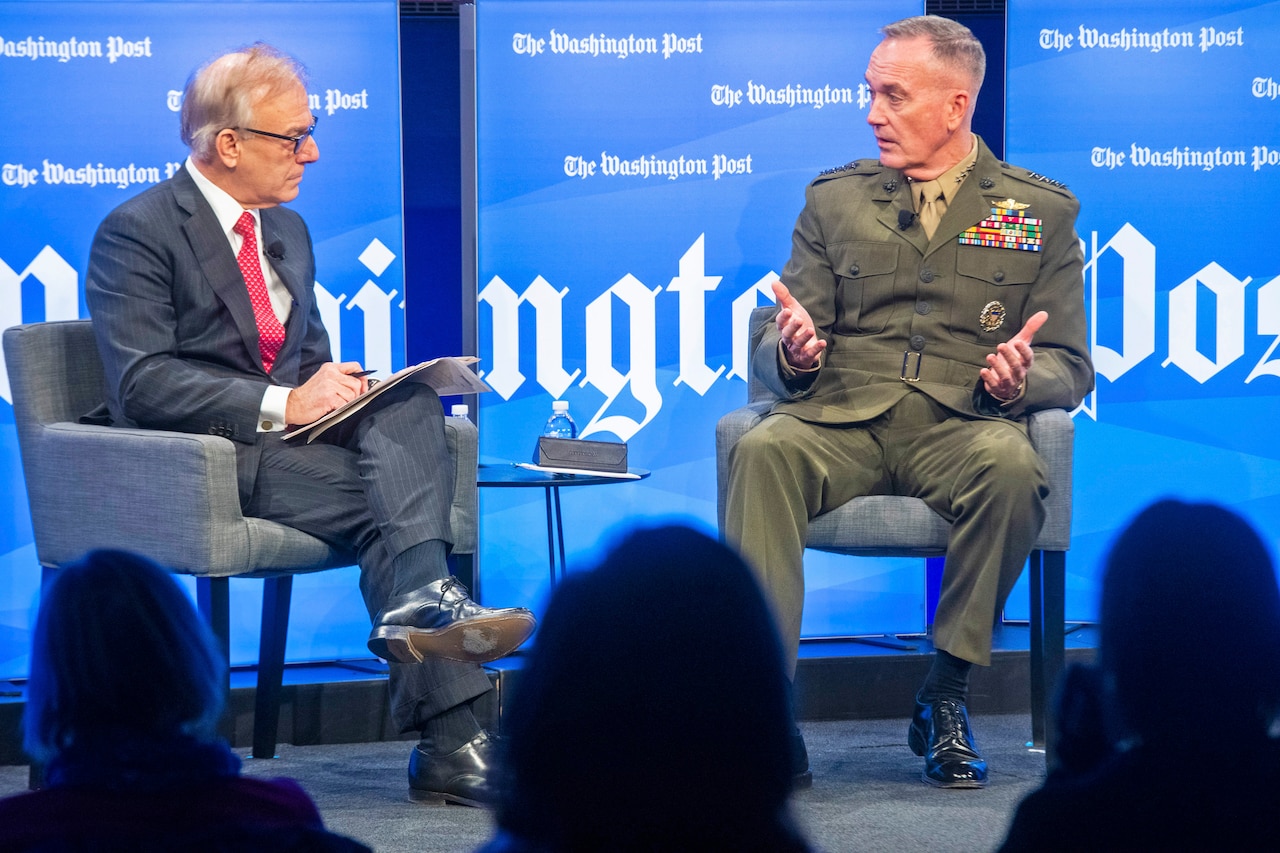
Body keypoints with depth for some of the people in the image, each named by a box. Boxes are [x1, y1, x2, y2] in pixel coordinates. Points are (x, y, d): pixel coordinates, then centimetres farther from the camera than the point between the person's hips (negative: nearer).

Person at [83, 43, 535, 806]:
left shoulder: (287, 229, 19)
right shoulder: (137, 233, -7)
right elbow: (143, 384, -17)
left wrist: (336, 384, 0)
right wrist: (283, 404, -24)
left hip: (293, 429, 7)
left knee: (412, 404, -24)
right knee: (387, 496, -27)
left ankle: (424, 601, -38)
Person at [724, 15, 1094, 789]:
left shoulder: (1041, 211, 14)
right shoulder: (833, 199, 19)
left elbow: (1071, 366, 13)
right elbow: (772, 352, 16)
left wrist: (1021, 377, -12)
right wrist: (794, 353, -10)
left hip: (962, 426, -1)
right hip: (840, 419, 1)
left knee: (1011, 466, -36)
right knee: (764, 451, -32)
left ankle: (947, 695, -21)